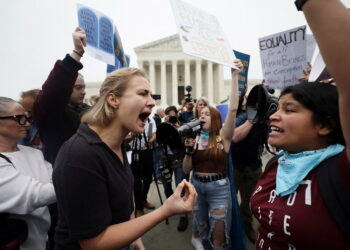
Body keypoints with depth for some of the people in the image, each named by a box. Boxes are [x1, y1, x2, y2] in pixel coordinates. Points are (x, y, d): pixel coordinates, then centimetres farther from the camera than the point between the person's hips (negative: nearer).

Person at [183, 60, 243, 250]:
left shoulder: (223, 136, -7)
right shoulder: (195, 138, 2)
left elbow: (233, 109, -22)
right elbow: (186, 170, 1)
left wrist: (235, 76, -23)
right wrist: (189, 149, -15)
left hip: (218, 187, -3)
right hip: (196, 185, 3)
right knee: (200, 228, 21)